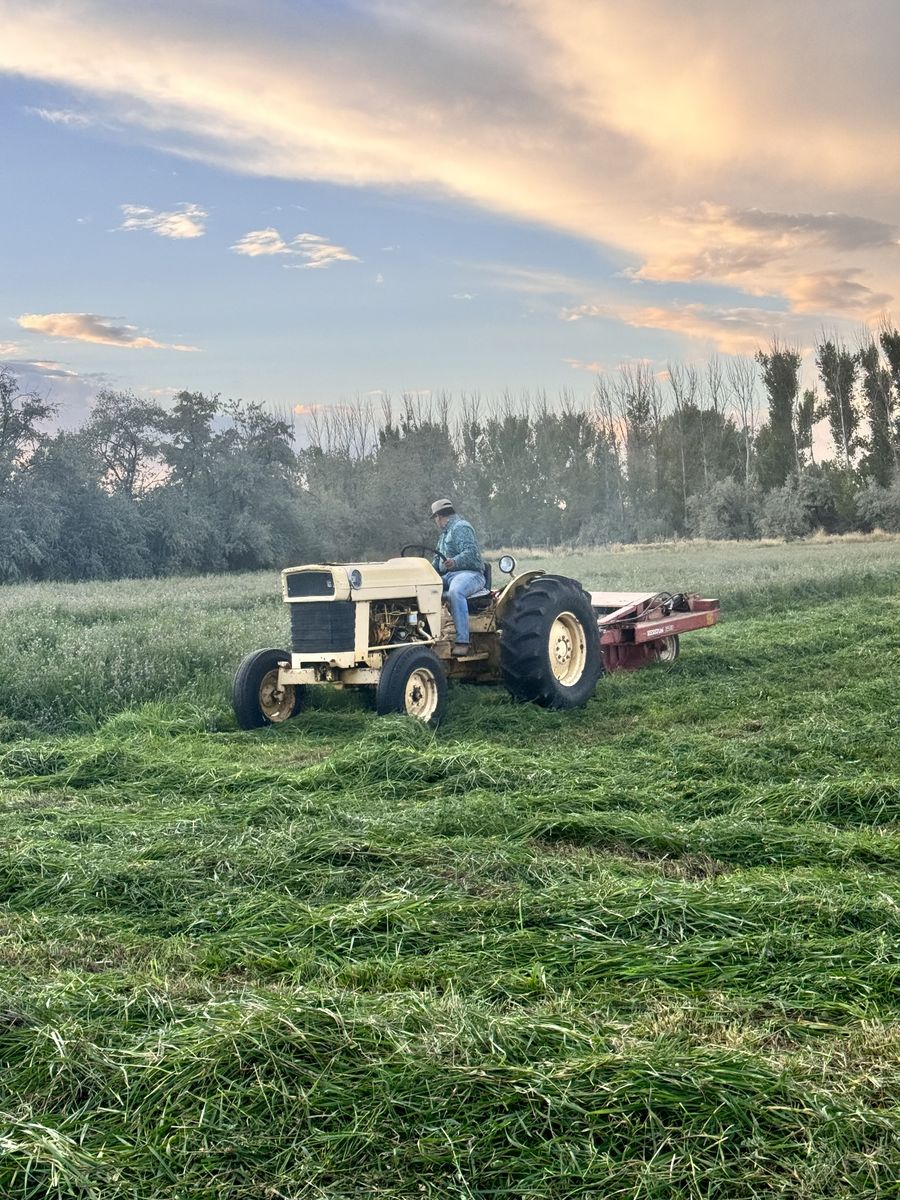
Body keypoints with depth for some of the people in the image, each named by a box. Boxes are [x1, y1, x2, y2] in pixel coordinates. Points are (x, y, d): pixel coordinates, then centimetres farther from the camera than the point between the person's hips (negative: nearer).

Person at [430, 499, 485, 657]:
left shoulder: (461, 528, -4)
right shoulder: (445, 533, 29)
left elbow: (470, 552, -19)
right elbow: (438, 559, 35)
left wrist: (454, 562, -36)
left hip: (470, 573, -10)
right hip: (448, 576, 10)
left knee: (455, 592, -39)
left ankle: (463, 642, -45)